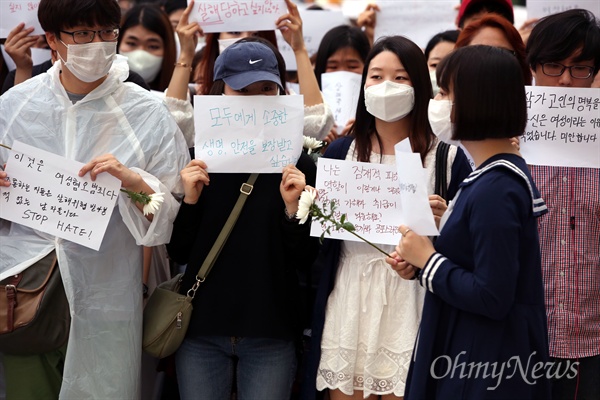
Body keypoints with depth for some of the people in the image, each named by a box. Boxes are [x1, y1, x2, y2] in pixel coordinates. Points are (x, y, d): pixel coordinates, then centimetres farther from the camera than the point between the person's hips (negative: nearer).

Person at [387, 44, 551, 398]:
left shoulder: (494, 191, -22)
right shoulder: (501, 174, 8)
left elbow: (492, 298, -25)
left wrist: (427, 259, -13)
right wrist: (419, 266, 3)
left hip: (487, 368, -10)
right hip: (472, 354, 10)